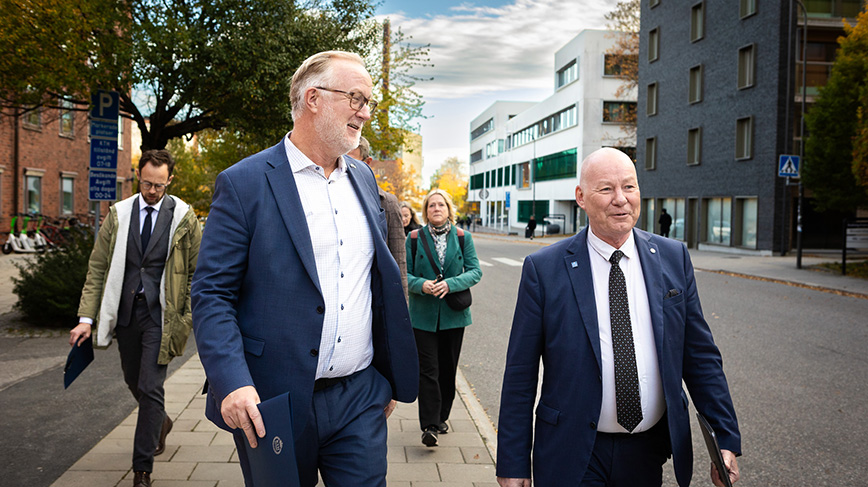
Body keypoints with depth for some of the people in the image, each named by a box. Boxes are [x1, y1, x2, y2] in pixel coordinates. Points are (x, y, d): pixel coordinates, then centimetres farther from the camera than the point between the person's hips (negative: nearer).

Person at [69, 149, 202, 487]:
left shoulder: (184, 217, -3)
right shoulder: (118, 215, 5)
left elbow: (197, 270, 0)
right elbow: (97, 268, 4)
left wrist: (191, 317, -6)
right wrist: (87, 318, -3)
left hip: (161, 313, -4)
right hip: (126, 310, 4)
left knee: (150, 388, -5)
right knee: (134, 382, 18)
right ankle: (160, 422, 48)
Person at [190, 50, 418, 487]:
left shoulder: (364, 179, 10)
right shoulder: (244, 183, -7)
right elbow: (211, 294, -9)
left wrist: (389, 377, 16)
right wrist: (232, 383, -23)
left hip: (360, 398, 4)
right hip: (274, 403, -4)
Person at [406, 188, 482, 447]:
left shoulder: (463, 237, 4)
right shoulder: (415, 238, 2)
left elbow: (475, 271, -1)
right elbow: (404, 273, 1)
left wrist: (450, 284, -18)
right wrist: (421, 284, -20)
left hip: (453, 314, 2)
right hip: (423, 314, -1)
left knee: (447, 369, 10)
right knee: (427, 370, -7)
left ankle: (441, 417, 28)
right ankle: (429, 426, -4)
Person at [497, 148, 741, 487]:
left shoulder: (673, 258, 0)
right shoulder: (543, 268, -10)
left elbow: (700, 355, 5)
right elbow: (519, 375, -8)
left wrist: (726, 439, 1)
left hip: (649, 453, 3)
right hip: (572, 457, -3)